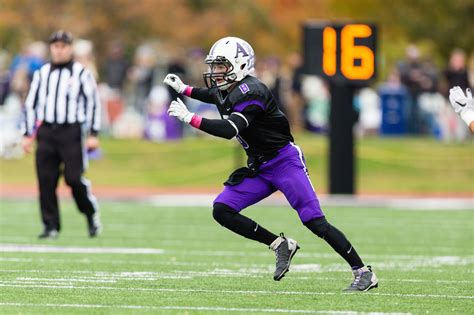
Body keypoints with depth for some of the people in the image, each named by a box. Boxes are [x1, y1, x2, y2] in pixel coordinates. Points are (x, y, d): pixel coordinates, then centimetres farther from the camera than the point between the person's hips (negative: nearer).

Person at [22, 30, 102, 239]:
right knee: (46, 180, -2)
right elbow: (30, 104, 16)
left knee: (74, 178, -10)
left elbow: (93, 103, 1)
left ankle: (92, 214, 14)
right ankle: (51, 226, 6)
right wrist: (28, 134, 11)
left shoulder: (81, 73, 2)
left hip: (71, 131, -4)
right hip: (46, 131, 4)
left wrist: (93, 134, -5)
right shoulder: (41, 74, 12)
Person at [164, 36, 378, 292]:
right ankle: (281, 246, 4)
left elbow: (229, 130, -33)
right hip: (259, 169, 9)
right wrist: (183, 89, 27)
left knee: (314, 221, -13)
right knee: (222, 211, -5)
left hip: (284, 161, -9)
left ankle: (364, 274, -6)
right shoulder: (226, 91, 6)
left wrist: (189, 118, -29)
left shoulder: (249, 92, -22)